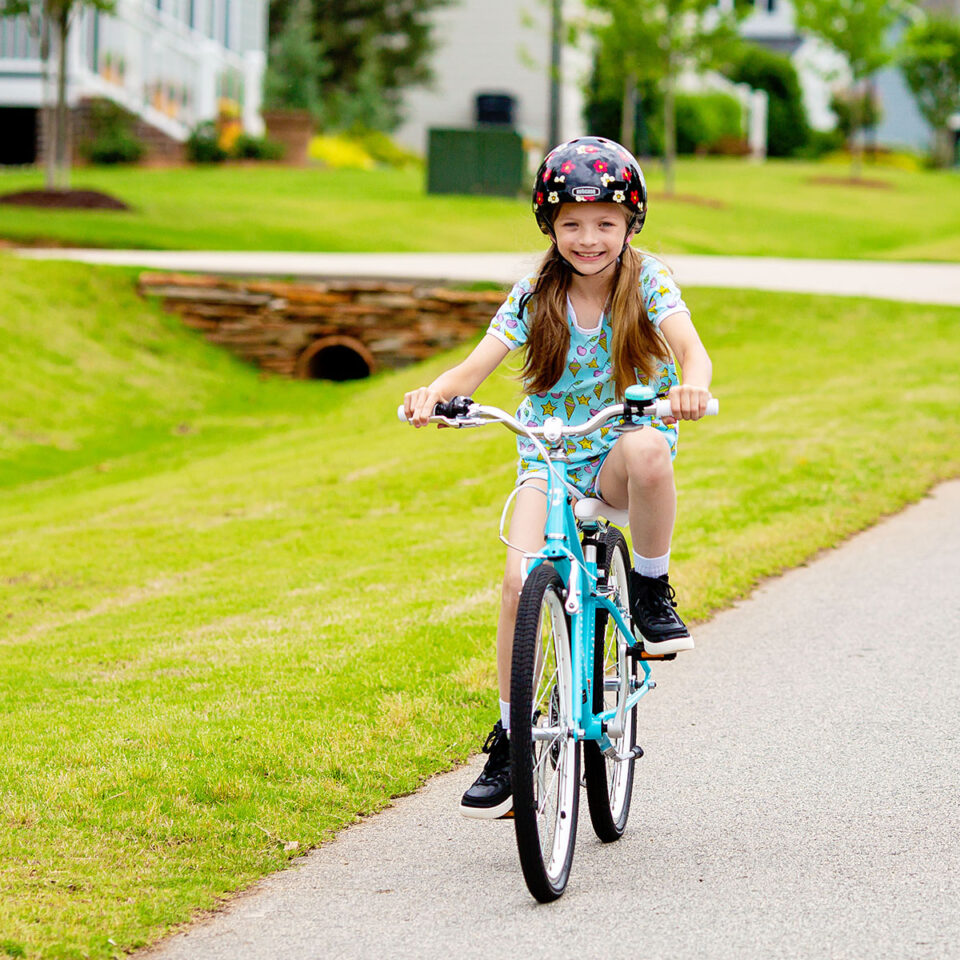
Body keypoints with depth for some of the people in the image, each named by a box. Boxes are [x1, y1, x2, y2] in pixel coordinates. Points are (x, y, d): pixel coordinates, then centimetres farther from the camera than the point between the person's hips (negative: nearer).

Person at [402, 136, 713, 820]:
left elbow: (691, 347, -24)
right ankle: (509, 739, -6)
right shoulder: (535, 296, -3)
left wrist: (691, 383, -49)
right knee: (521, 581, -22)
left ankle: (652, 590, -15)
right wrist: (434, 393, -35)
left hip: (622, 444, -1)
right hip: (549, 454, 2)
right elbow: (476, 367, -12)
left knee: (646, 451, -40)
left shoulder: (649, 282, -7)